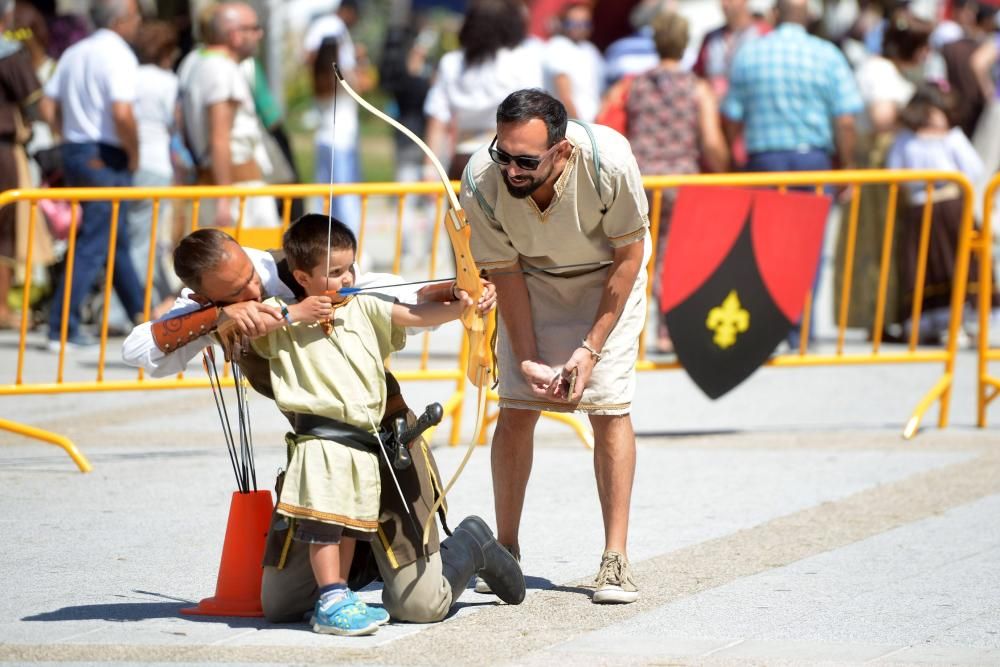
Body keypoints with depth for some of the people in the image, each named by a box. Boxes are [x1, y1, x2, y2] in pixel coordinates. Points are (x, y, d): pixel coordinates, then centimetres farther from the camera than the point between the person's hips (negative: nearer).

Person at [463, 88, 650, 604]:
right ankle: (506, 552, 8)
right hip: (533, 278, 2)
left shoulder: (608, 161, -37)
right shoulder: (481, 181, -31)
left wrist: (591, 347, -19)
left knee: (609, 406, -12)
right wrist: (529, 360, -19)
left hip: (607, 275, -2)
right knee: (515, 409, -6)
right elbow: (504, 273, -14)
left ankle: (616, 560, -8)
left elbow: (628, 255, -19)